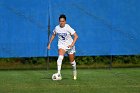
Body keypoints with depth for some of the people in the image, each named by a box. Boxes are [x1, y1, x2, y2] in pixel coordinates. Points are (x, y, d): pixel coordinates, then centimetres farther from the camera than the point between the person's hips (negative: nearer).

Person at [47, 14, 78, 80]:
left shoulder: (68, 28, -20)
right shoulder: (57, 28, -9)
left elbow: (76, 36, -20)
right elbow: (53, 35, 11)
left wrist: (72, 44, -29)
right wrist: (49, 44, 10)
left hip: (69, 45, -1)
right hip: (61, 45, 1)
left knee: (72, 61, 13)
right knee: (60, 57, -27)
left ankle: (74, 71, 44)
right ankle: (59, 73, -34)